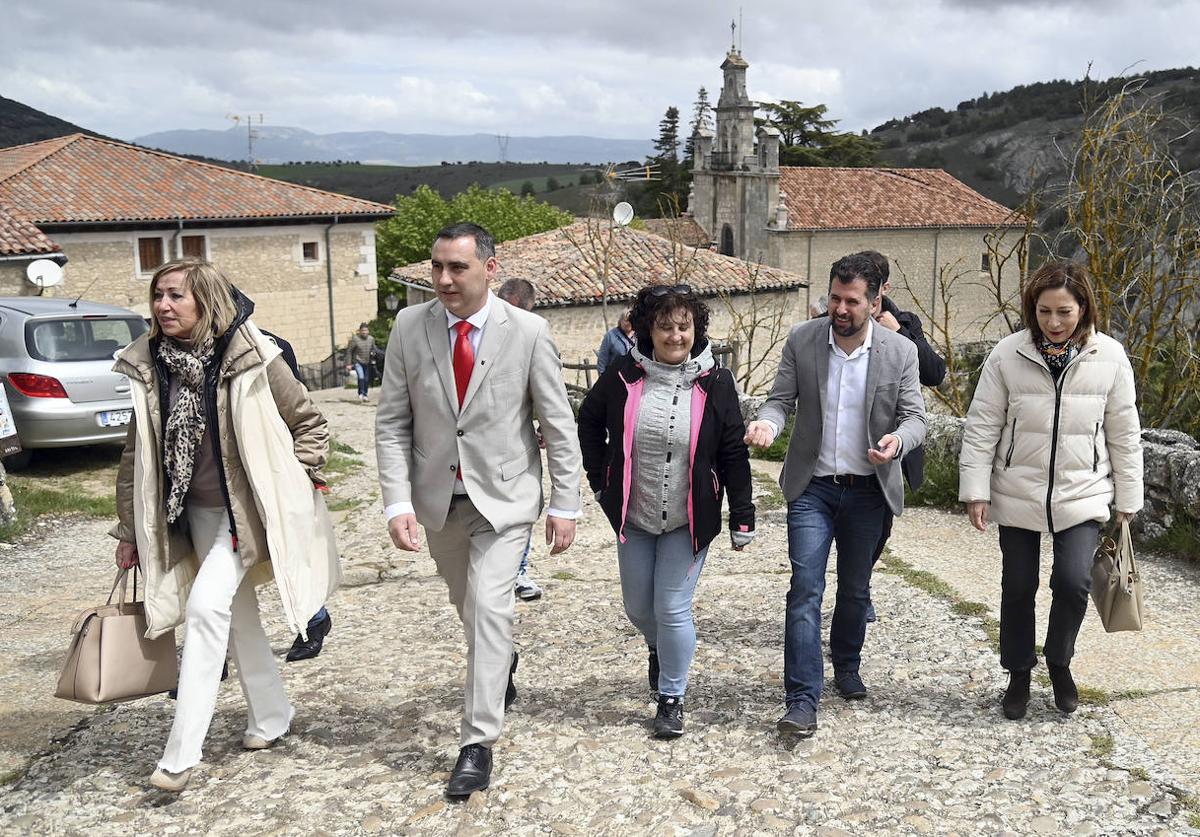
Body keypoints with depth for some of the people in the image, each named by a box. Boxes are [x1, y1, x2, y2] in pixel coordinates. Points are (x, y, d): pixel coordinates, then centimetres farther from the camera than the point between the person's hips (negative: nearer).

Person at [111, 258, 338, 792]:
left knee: (206, 605, -17)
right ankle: (270, 717, 34)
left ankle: (182, 752, -10)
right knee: (237, 612, 14)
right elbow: (138, 453, 4)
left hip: (248, 506, -5)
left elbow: (309, 423, -4)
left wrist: (289, 487, -8)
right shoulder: (147, 367, -4)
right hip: (196, 511, 5)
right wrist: (129, 530, 7)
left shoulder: (252, 358, -16)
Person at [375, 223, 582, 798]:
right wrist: (397, 502, -12)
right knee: (467, 603, 20)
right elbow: (392, 422, -3)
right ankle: (503, 664, 53)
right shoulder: (410, 327, -6)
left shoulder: (528, 332, -12)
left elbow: (558, 424, -6)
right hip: (439, 495, 4)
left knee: (488, 606, -13)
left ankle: (477, 742, 0)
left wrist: (565, 503, -6)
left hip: (504, 493, -3)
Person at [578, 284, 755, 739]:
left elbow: (734, 454, -6)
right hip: (632, 515, 3)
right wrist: (600, 480, 7)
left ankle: (672, 698, 19)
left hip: (688, 521, -2)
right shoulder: (623, 375, -7)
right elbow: (589, 423, 10)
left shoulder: (715, 383, -9)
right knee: (638, 608, 15)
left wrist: (742, 517, -6)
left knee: (673, 610, -1)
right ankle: (658, 650, 49)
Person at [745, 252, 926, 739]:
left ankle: (847, 666, 41)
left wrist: (896, 439, -27)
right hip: (813, 485, -1)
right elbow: (781, 399, 1)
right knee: (806, 588, -9)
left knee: (855, 588, 17)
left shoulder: (900, 351, -5)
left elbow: (915, 417, -3)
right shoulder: (801, 340, -4)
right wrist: (767, 423, -23)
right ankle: (802, 700, -7)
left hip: (868, 489, 1)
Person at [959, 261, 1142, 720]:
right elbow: (982, 426, -4)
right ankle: (1019, 675, 30)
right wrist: (976, 490, -8)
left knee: (1073, 582, -13)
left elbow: (1123, 434, 3)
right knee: (1017, 588, 9)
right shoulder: (1009, 354, -8)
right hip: (1017, 495, 0)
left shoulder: (1109, 357, -5)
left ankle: (1059, 661, 16)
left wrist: (1127, 497, 5)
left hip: (1082, 495, 0)